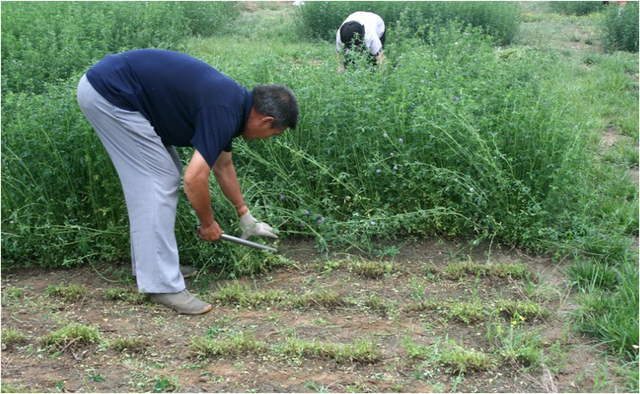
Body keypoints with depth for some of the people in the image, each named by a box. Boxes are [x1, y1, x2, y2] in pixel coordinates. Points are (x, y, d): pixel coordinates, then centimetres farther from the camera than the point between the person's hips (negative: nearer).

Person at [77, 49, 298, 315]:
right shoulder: (224, 113, -18)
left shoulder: (231, 102, 11)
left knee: (164, 176, 14)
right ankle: (162, 284, -4)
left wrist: (246, 218, 32)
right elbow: (195, 178, -20)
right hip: (108, 93, -10)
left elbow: (223, 165, 25)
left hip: (106, 88, 10)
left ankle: (147, 263, 24)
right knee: (158, 181, -8)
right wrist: (208, 224, -2)